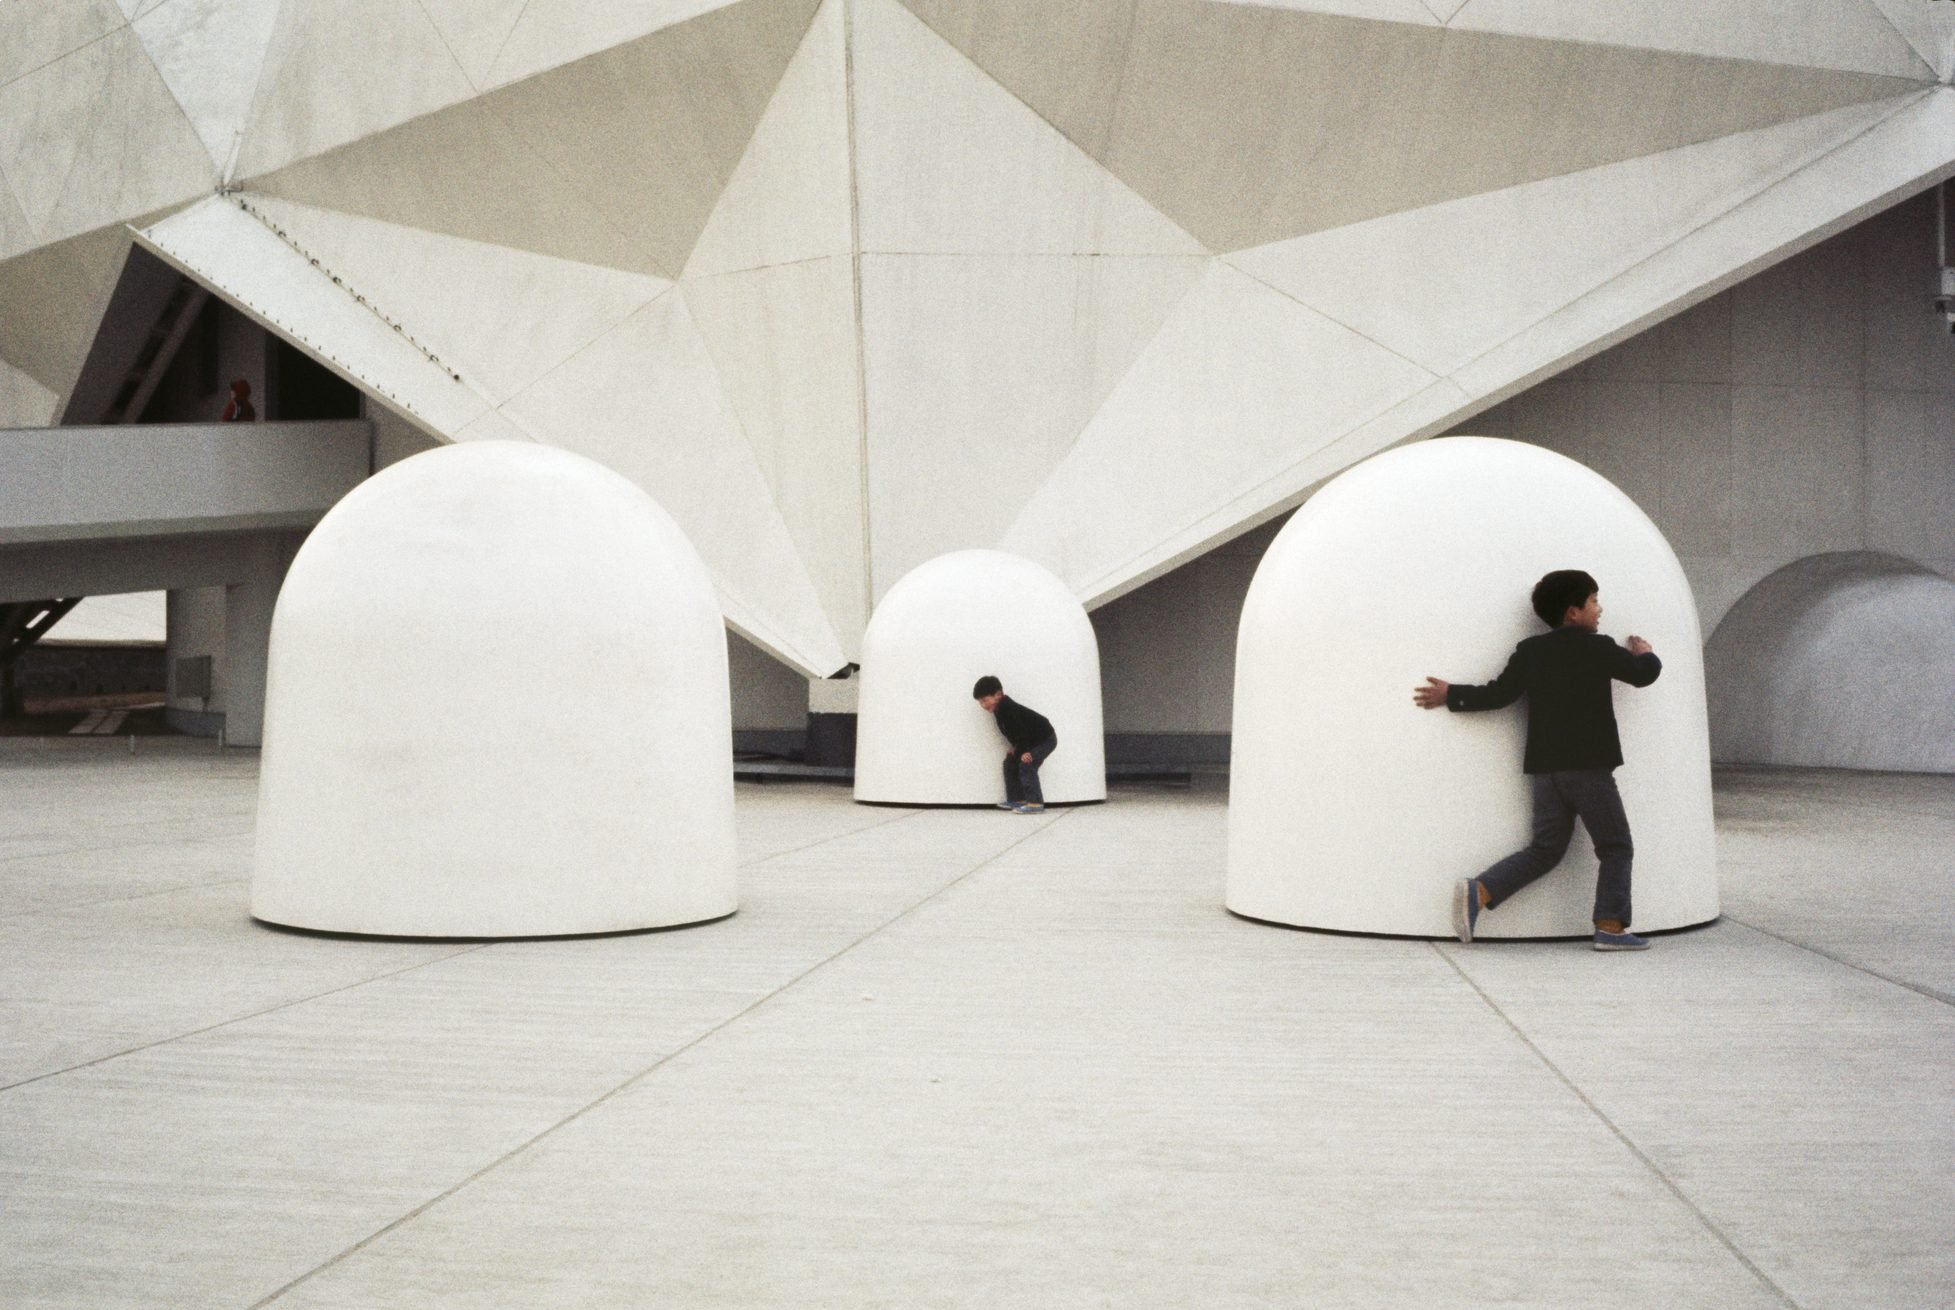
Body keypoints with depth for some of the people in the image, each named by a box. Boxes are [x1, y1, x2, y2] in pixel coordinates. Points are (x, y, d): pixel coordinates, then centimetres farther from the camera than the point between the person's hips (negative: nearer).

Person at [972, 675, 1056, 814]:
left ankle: (1035, 803, -19)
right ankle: (1016, 799, 16)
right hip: (1032, 740, 11)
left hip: (1045, 739, -11)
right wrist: (1016, 747, 3)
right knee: (1010, 762, 11)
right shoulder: (1000, 710, 2)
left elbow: (1022, 729, -30)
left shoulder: (1010, 709, -29)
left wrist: (1024, 751, -25)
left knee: (1026, 765, -22)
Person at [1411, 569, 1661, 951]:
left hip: (1544, 767, 6)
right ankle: (1611, 927, 0)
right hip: (1588, 766, -6)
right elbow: (1644, 674, 3)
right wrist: (1644, 653, 26)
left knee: (1545, 849, 12)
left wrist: (1451, 696, 14)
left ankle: (1478, 892, -5)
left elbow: (1498, 693, 2)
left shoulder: (1530, 651, 8)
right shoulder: (1596, 649, -6)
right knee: (1616, 847, 6)